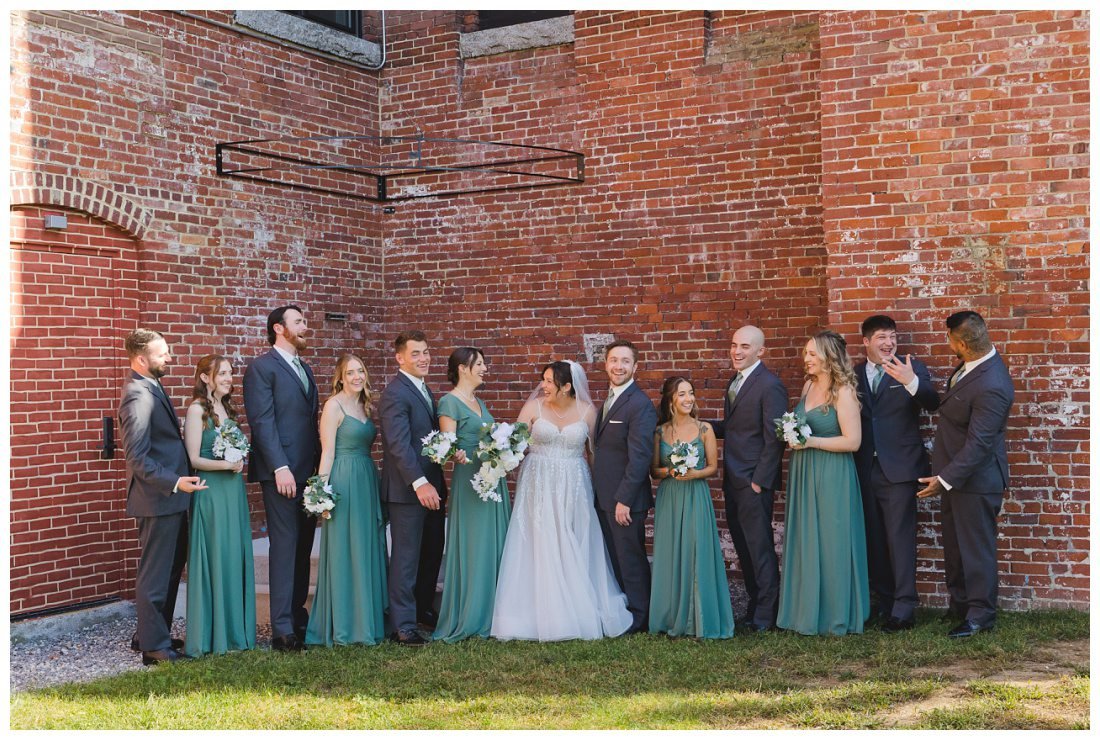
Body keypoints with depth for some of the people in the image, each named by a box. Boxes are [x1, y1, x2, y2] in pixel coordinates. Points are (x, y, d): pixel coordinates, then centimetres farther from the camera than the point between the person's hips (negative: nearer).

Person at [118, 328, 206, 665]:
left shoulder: (151, 388, 11)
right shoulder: (139, 396, -20)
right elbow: (137, 458, -24)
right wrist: (174, 482, -27)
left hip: (169, 497, 10)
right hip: (158, 499, -10)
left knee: (170, 569, 19)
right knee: (155, 573, -1)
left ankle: (152, 634, 31)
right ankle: (154, 646, 8)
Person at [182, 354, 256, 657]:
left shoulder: (227, 409, 13)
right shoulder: (197, 410, -9)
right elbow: (194, 459, -12)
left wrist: (240, 460, 2)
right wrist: (225, 464, -21)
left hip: (234, 492, 7)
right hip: (209, 493, -7)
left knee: (236, 559, 10)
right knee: (213, 561, -2)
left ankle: (235, 629, 19)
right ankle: (211, 635, 6)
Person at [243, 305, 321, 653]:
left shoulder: (305, 368, 19)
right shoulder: (261, 367, -6)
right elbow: (262, 422, -13)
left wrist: (320, 465, 12)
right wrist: (280, 468, -20)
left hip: (310, 471, 8)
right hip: (283, 472, -8)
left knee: (303, 546, 10)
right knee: (284, 546, -6)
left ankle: (297, 614, 18)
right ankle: (283, 629, -2)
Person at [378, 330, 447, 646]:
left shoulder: (425, 391, 15)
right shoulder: (395, 393, -14)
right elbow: (399, 443, -23)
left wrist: (440, 484, 16)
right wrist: (420, 483, -30)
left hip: (431, 487, 9)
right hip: (407, 490, -9)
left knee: (432, 554, 15)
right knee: (406, 558, -2)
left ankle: (424, 609, 30)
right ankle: (403, 626, 6)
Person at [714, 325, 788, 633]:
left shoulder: (770, 385, -14)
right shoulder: (735, 380, 13)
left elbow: (774, 438, -17)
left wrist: (760, 481, -17)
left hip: (754, 482, -9)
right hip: (733, 480, 9)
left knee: (760, 548, 0)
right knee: (743, 548, 14)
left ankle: (765, 615, 9)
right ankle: (755, 605, 24)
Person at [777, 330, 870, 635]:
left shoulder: (843, 392, -13)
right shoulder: (808, 386, 9)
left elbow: (852, 441, -17)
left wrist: (811, 441, -18)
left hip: (832, 478, -7)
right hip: (803, 474, 7)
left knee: (830, 544, 1)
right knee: (804, 543, 11)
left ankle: (835, 616, 13)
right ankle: (807, 610, 21)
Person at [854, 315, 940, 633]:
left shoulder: (911, 368, -3)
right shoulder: (853, 374, 8)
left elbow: (932, 403, -21)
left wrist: (911, 382, -37)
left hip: (899, 467, -4)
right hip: (865, 471, 4)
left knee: (900, 537, -7)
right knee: (874, 539, 12)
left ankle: (903, 608, -3)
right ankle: (882, 600, 24)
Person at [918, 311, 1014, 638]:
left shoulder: (991, 387, -30)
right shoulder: (975, 363, -1)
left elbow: (979, 443, -27)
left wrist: (946, 479, -23)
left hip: (975, 479, -10)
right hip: (955, 474, 10)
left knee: (976, 548, 5)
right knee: (954, 545, 20)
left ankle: (980, 615, 19)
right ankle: (959, 605, 35)